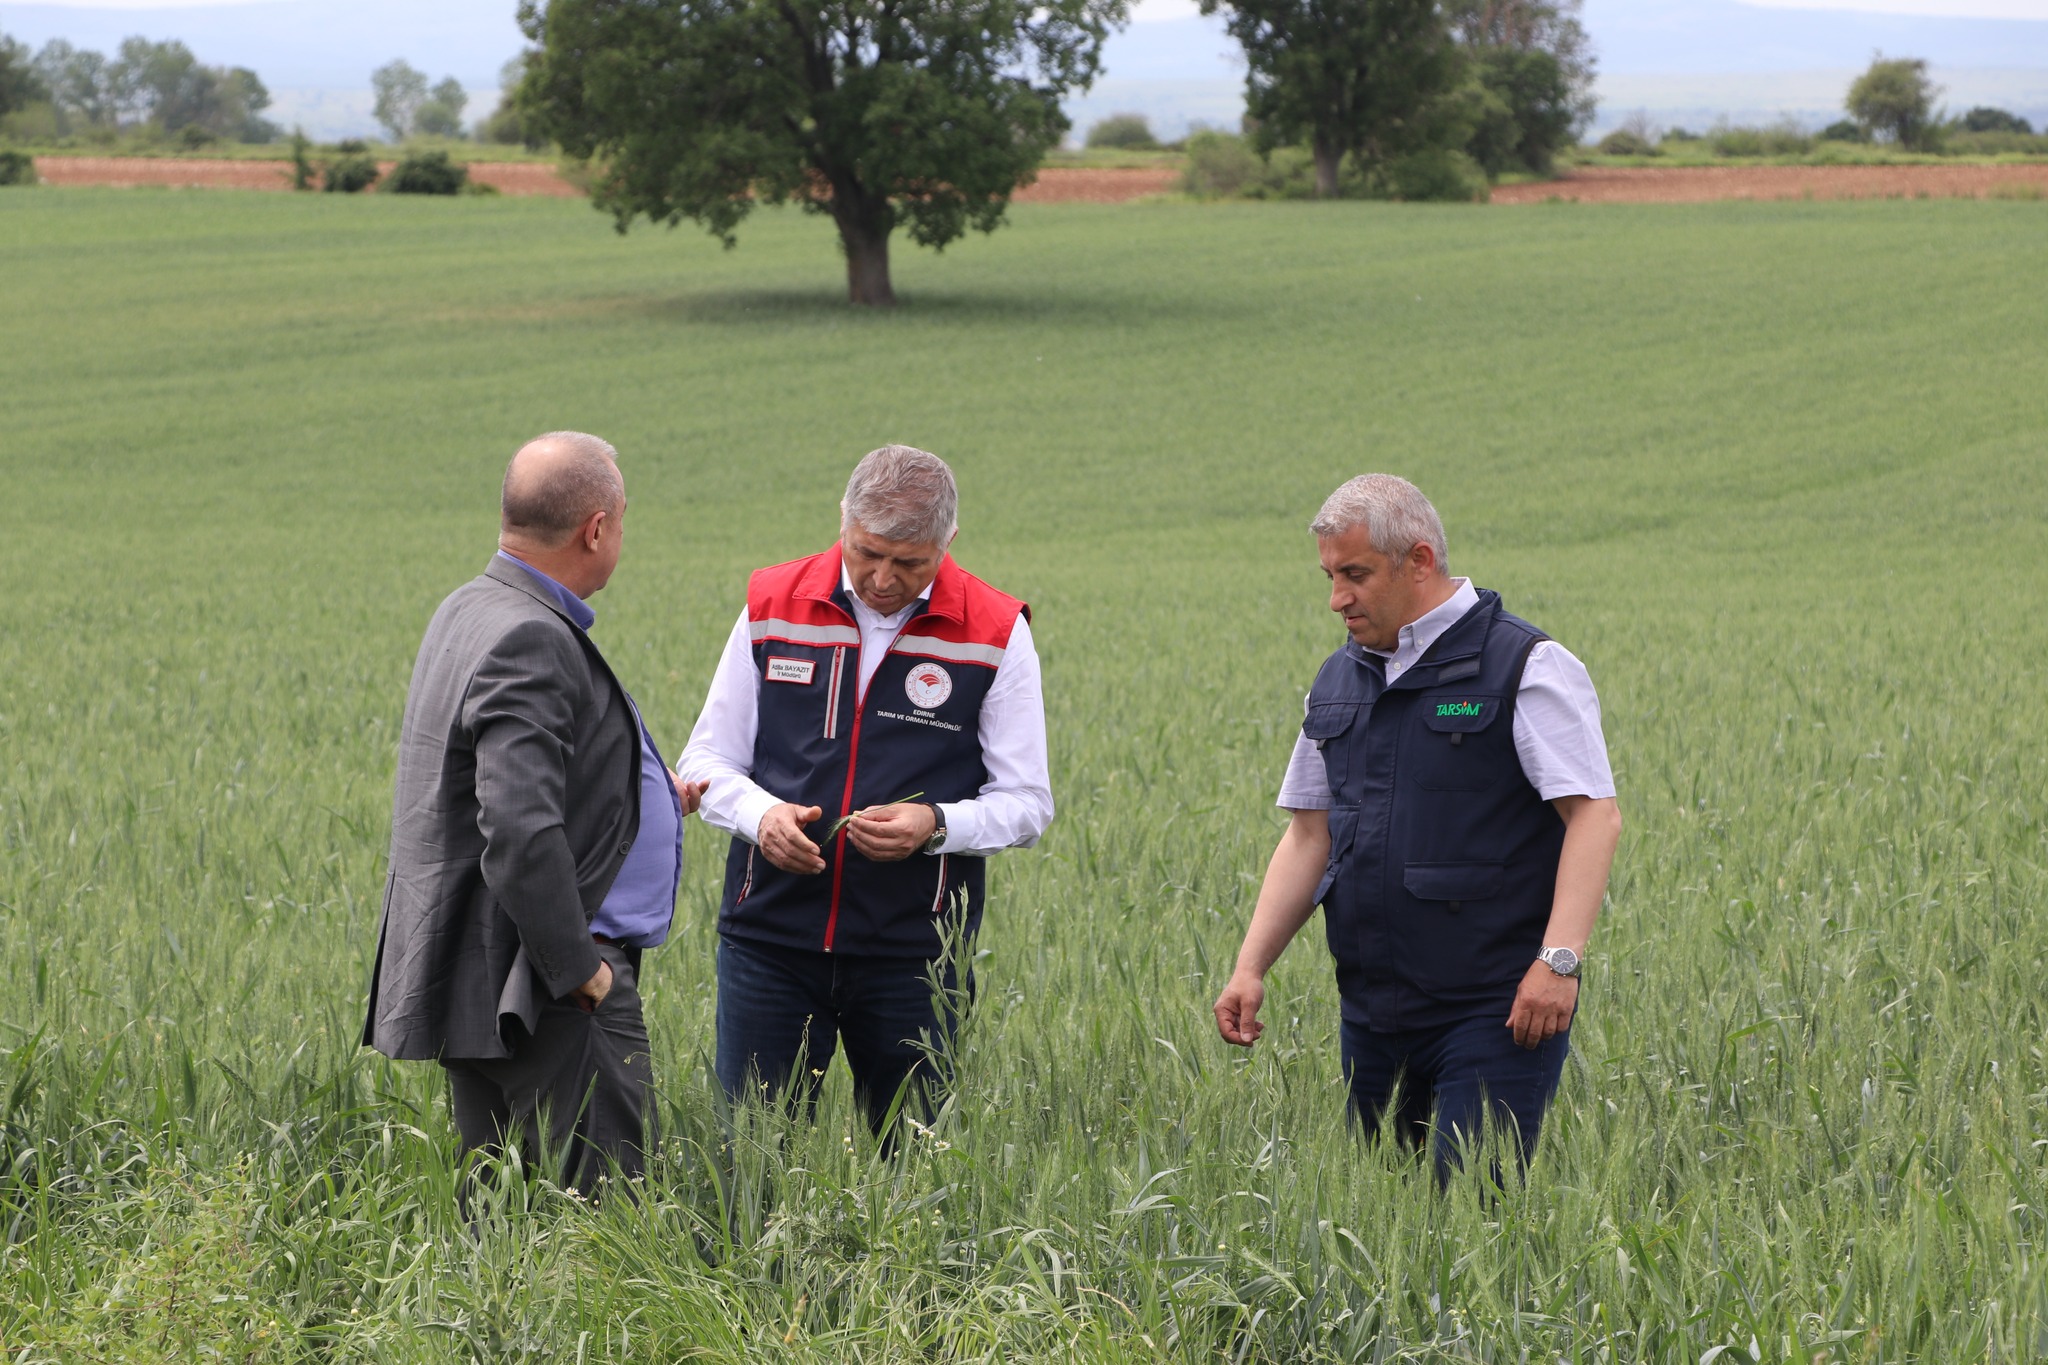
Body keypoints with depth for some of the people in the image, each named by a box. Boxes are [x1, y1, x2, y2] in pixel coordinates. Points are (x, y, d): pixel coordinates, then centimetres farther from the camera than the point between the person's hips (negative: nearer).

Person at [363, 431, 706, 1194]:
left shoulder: (472, 610, 13)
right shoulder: (529, 642, -19)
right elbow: (519, 830, -27)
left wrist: (640, 793, 21)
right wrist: (576, 966, -19)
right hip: (543, 994, -11)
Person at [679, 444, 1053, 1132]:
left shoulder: (994, 632, -1)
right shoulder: (773, 605, 3)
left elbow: (1025, 803, 2)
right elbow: (707, 760, 10)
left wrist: (935, 825, -17)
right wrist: (761, 813, -11)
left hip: (914, 955, -1)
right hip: (770, 939, 1)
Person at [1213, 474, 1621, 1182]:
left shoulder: (1526, 667, -6)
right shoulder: (1339, 681, 15)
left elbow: (1594, 815, -12)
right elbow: (1310, 834, 18)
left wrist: (1559, 959, -23)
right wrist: (1251, 966, 7)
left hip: (1491, 1010, -6)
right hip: (1372, 1011, 6)